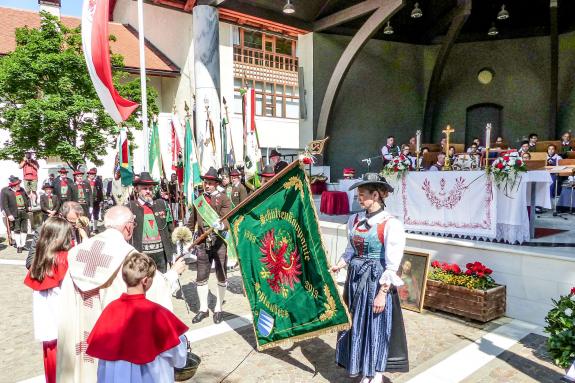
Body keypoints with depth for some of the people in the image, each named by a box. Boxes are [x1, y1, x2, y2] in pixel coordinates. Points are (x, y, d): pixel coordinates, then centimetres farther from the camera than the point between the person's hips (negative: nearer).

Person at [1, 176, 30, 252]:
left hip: (24, 212, 5)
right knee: (17, 230, 2)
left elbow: (27, 198, 26)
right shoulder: (5, 191, -4)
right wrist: (9, 214, -16)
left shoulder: (21, 190, 12)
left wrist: (28, 206, 8)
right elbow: (4, 204, -9)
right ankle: (18, 246, 10)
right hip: (15, 214, -5)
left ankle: (23, 244, 19)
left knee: (24, 229, 8)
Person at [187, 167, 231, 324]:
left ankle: (218, 309, 26)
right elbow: (191, 222, 14)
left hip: (220, 243, -3)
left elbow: (228, 219, -14)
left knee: (221, 278, 9)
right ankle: (203, 309, 27)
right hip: (203, 244, 3)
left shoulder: (223, 199, -4)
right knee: (201, 278, 9)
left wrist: (222, 226, -35)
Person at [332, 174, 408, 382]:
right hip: (355, 281, 7)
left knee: (377, 328, 6)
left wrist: (382, 293, -17)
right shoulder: (355, 220, 3)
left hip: (377, 283, -6)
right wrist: (338, 266, -1)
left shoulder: (390, 224, -15)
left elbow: (392, 265, -16)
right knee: (357, 326, 14)